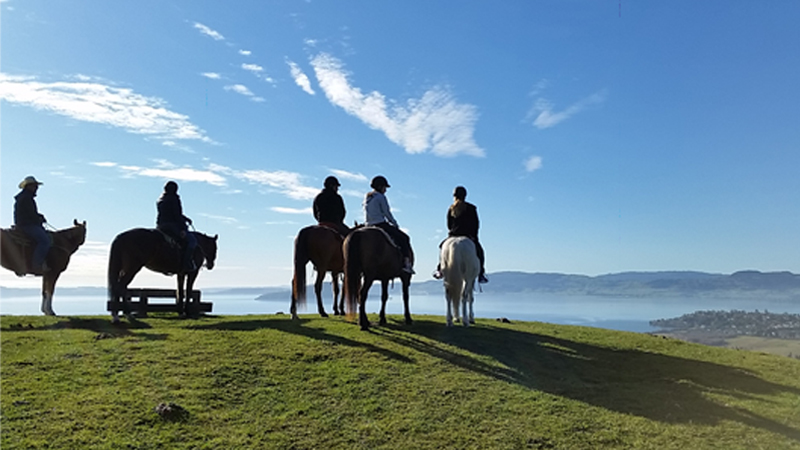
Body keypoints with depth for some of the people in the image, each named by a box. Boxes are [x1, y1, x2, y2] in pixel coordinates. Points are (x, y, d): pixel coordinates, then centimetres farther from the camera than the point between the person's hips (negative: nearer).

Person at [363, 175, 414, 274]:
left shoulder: (367, 198, 16)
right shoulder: (381, 197, -8)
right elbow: (387, 213, -9)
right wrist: (395, 224, 5)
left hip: (369, 227, 9)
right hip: (381, 224, -9)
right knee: (404, 238, 0)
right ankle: (406, 262, -13)